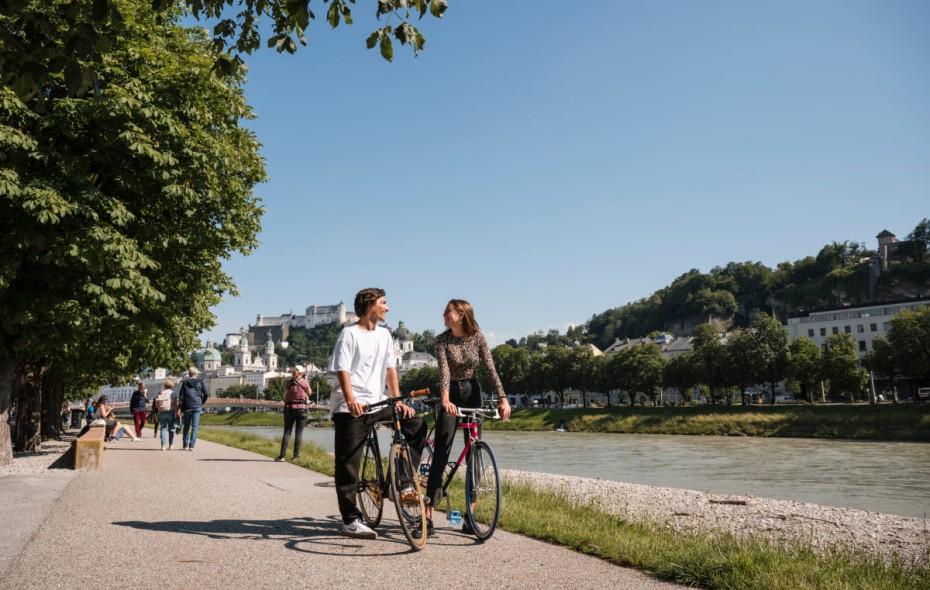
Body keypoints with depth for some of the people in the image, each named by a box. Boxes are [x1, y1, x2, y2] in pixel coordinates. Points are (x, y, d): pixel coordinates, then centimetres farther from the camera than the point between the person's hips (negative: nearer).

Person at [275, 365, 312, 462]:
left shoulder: (289, 382, 0)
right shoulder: (305, 382, -5)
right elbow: (309, 393, 12)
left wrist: (293, 377, 20)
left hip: (289, 409, 2)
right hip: (301, 409, -2)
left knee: (287, 432, 5)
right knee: (299, 432, 2)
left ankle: (282, 455, -2)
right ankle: (296, 455, -2)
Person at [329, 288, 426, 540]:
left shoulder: (384, 335, 14)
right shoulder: (350, 334, -5)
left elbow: (390, 368, 11)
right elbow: (342, 370, -13)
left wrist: (398, 401, -1)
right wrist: (351, 400, -29)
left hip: (377, 404, 6)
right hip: (350, 409, -6)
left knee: (417, 425, -6)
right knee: (348, 464, -4)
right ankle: (350, 521, 3)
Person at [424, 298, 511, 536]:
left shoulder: (478, 338, -5)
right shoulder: (442, 340, -10)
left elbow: (490, 369, -10)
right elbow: (444, 370, -22)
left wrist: (503, 398, -20)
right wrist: (445, 399, -37)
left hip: (472, 393, 2)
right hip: (451, 394, -2)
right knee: (440, 452, -9)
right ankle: (428, 513, -8)